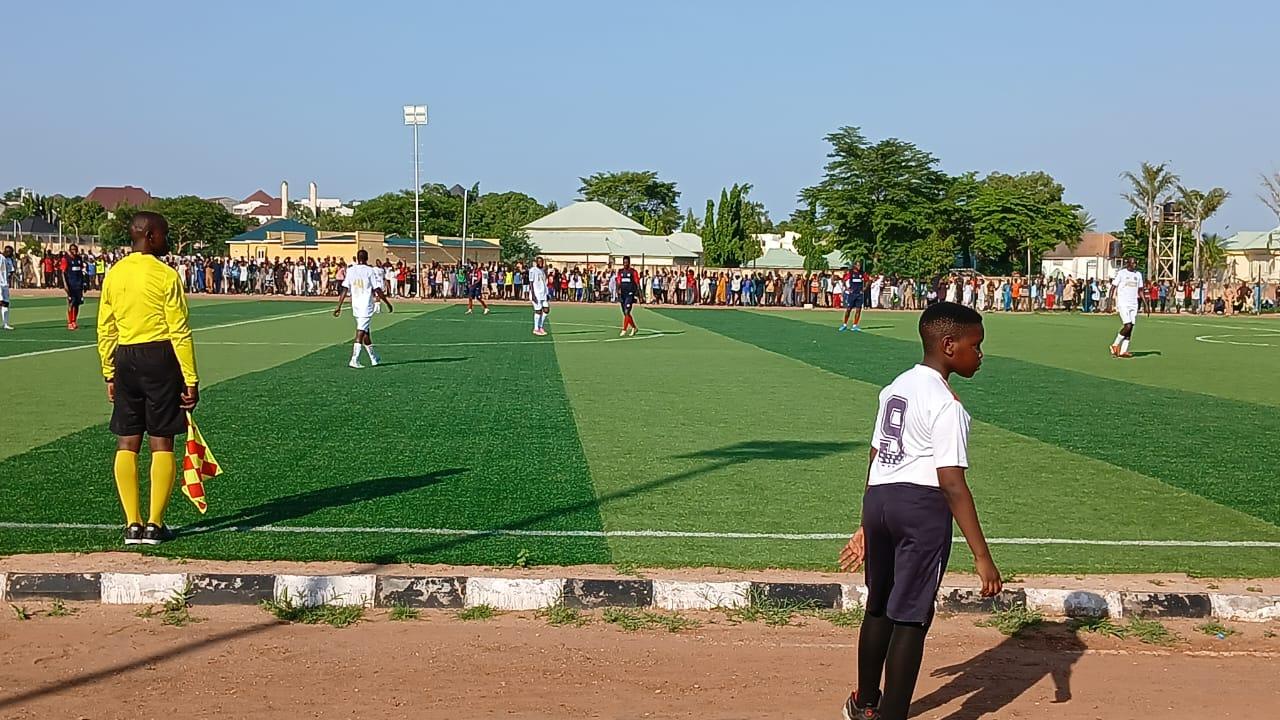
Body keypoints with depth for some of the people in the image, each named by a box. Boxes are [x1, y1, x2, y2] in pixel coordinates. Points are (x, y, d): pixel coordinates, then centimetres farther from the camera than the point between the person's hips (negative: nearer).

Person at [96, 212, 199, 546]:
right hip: (161, 358, -5)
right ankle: (154, 525, 3)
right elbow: (180, 332, -11)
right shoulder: (165, 275, -9)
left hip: (125, 359, 5)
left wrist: (110, 374, 17)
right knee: (161, 443, 2)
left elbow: (105, 330, 10)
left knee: (127, 443, 8)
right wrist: (191, 379, -8)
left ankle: (132, 524, 7)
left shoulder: (113, 275, 7)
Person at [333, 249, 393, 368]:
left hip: (355, 306, 5)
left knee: (365, 332, 17)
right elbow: (378, 291, -9)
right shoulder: (370, 271, -8)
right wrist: (388, 304, 1)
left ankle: (374, 359, 27)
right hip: (367, 305, -5)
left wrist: (339, 306, 4)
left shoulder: (350, 270, 3)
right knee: (360, 333, -8)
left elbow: (344, 290, 0)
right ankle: (354, 360, -17)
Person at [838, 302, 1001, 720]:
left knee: (879, 608, 23)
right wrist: (982, 556, -19)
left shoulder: (895, 388, 12)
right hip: (922, 505, -8)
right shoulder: (946, 405, -13)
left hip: (878, 498, 8)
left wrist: (867, 527, 24)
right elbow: (952, 484, -19)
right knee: (911, 618, 0)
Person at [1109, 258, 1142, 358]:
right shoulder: (1121, 273, -3)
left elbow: (1140, 290, 19)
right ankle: (1115, 345, 1)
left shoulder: (1138, 275, 13)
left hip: (1133, 304, 6)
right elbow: (1113, 287, -2)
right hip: (1123, 304, -6)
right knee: (1127, 326, -16)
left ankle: (1123, 351, 0)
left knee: (1130, 328, -1)